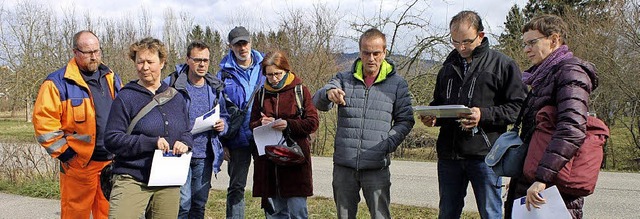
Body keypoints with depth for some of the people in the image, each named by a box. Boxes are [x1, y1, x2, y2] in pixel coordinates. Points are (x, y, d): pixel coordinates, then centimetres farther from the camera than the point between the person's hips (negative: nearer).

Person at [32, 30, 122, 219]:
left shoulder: (112, 79, 13)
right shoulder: (58, 83, -5)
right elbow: (44, 122, -9)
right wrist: (64, 153, -10)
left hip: (112, 162, 5)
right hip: (79, 164, -5)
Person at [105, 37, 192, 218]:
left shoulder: (176, 98, 12)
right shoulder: (126, 98, -4)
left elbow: (187, 132, 20)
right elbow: (112, 140, -10)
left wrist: (184, 143, -4)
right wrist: (151, 142, -19)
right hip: (132, 180, -5)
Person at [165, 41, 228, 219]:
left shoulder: (215, 88, 10)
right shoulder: (172, 84, -6)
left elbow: (224, 116, 21)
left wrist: (222, 125, -2)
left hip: (205, 156, 5)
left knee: (200, 204, 13)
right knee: (182, 203, -8)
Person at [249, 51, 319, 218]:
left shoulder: (301, 91, 2)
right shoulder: (261, 94, 11)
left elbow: (313, 123, -2)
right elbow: (252, 125, 14)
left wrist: (289, 125, -17)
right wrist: (261, 124, -9)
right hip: (268, 159, 3)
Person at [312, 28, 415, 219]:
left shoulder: (397, 83, 5)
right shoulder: (344, 79, 7)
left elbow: (405, 120, 5)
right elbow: (318, 102, -6)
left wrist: (387, 144, -12)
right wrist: (328, 93, -31)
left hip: (377, 167, -2)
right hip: (344, 165, 2)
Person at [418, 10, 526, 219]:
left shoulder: (502, 64, -1)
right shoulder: (448, 67, 16)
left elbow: (518, 107, -7)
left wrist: (484, 115, -20)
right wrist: (431, 117, 3)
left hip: (485, 155, -5)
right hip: (449, 154, 5)